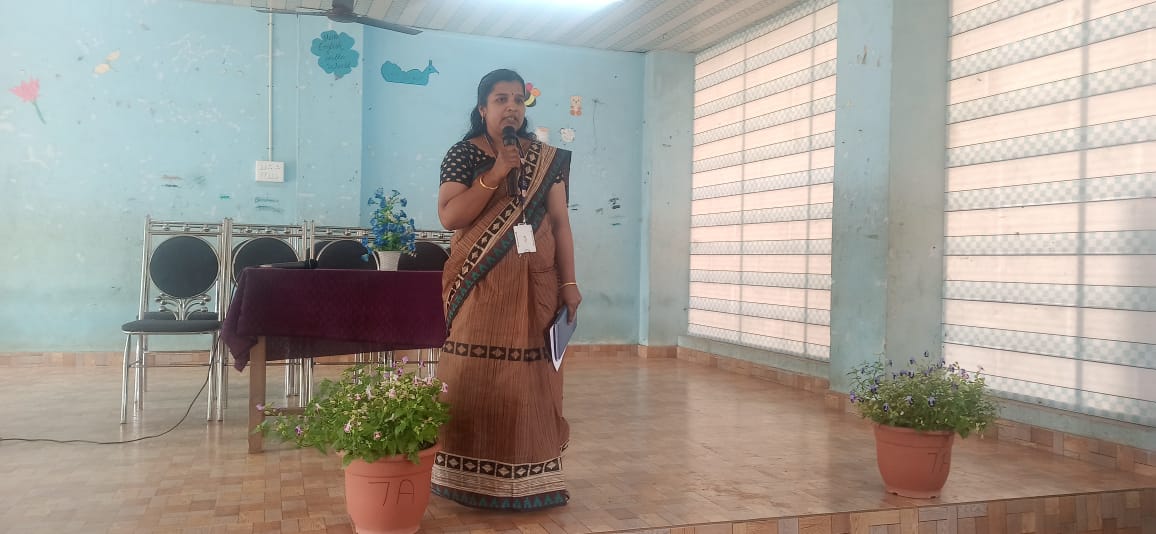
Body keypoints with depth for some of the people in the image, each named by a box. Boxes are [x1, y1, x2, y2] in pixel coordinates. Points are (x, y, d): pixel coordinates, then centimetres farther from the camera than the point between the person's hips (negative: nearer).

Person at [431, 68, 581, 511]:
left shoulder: (545, 159, 10)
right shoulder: (463, 154, 1)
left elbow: (560, 222, 7)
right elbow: (449, 216, -10)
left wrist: (569, 282, -1)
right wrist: (496, 175, -15)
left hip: (533, 285, 3)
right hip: (480, 286, -2)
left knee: (529, 379, 4)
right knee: (474, 378, -1)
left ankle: (528, 477, 14)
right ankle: (471, 478, 9)